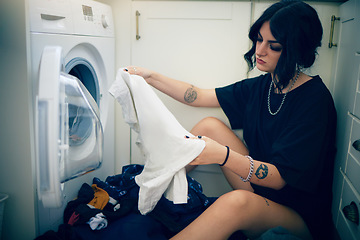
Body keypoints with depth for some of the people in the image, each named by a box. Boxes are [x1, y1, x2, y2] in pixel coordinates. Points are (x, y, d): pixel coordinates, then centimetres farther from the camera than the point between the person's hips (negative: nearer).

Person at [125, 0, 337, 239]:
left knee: (236, 202, -39)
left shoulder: (315, 99, -21)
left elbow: (279, 177, -25)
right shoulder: (261, 86, 1)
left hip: (300, 217, -6)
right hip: (259, 186, 7)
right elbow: (198, 96, 5)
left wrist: (222, 155, -40)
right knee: (211, 125, -9)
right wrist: (151, 76, -2)